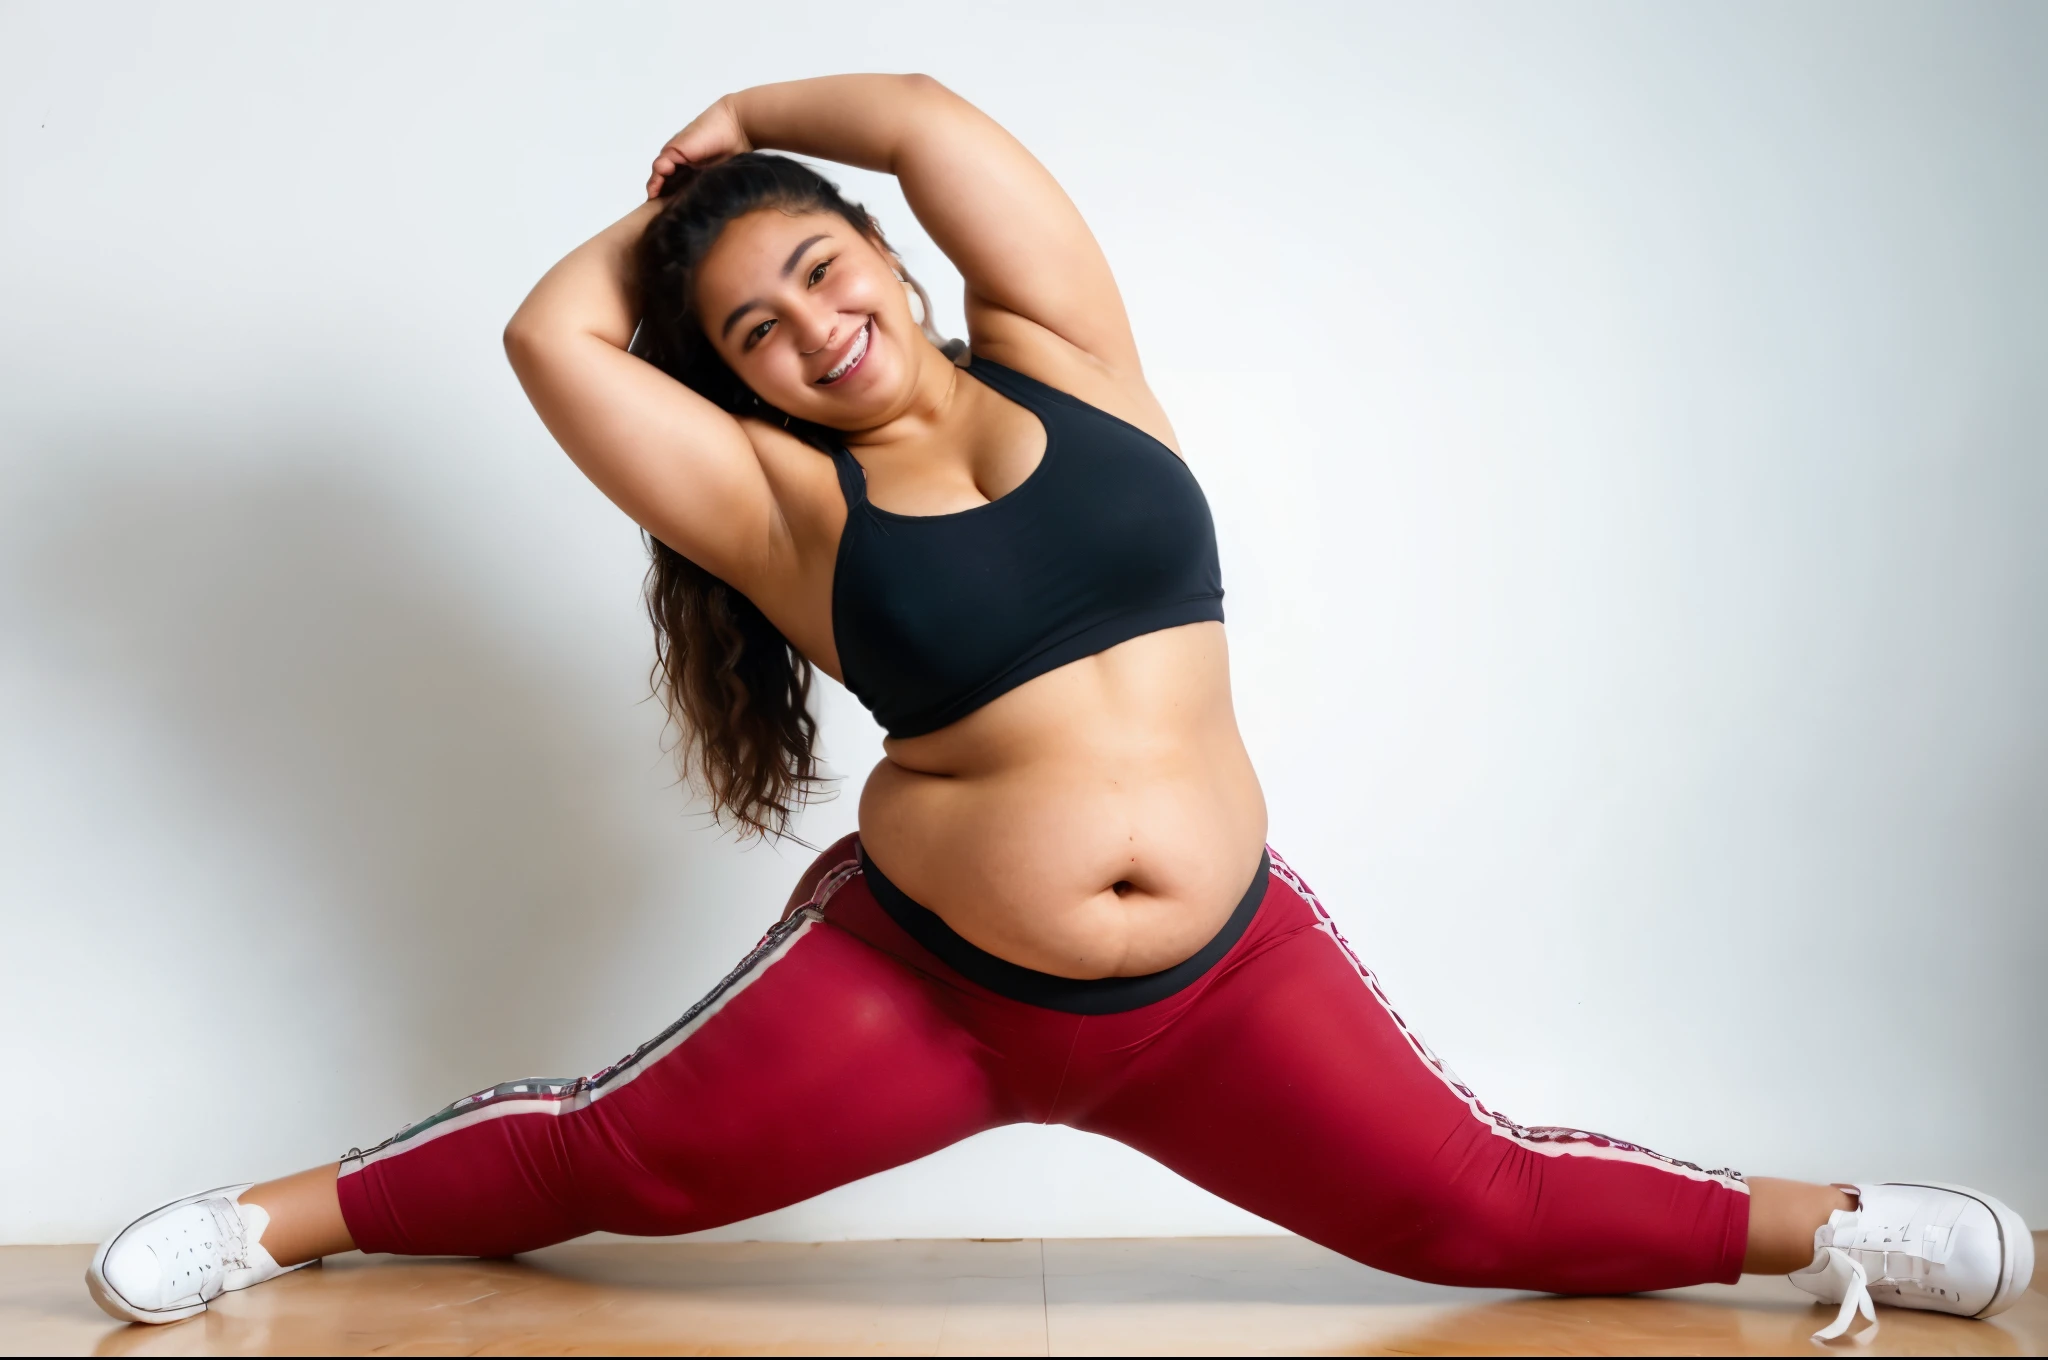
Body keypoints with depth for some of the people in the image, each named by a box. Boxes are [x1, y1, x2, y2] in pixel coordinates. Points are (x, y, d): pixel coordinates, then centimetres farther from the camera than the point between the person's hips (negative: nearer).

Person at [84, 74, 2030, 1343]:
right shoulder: (787, 503, -3)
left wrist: (751, 125, 10)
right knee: (610, 1159, 5)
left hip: (1223, 980, 2)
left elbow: (931, 119, -8)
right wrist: (669, 207, 9)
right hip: (921, 982, -1)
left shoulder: (1061, 361, 0)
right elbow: (551, 331, -9)